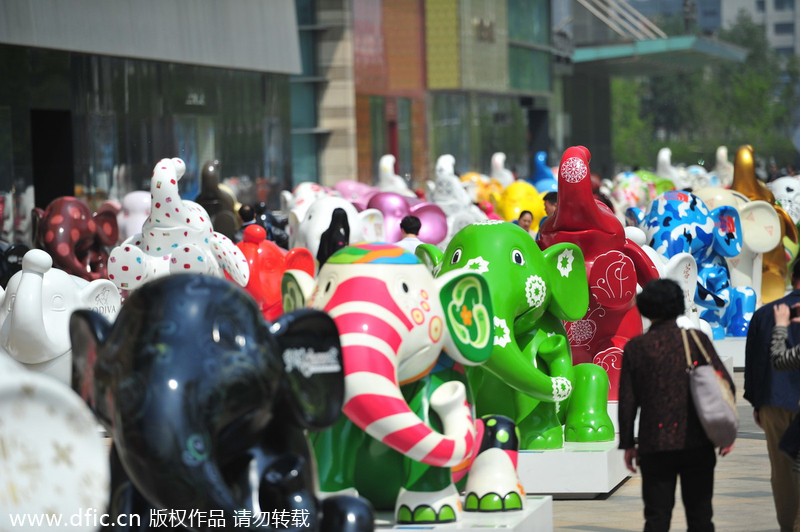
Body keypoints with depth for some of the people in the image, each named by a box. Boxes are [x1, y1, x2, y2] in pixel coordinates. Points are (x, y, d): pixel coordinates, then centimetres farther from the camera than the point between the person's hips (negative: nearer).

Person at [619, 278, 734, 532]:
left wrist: (628, 444, 8)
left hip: (655, 446, 0)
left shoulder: (635, 347, -2)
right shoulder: (697, 339, -1)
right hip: (697, 444, 1)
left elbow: (627, 401, 0)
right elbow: (725, 385, -3)